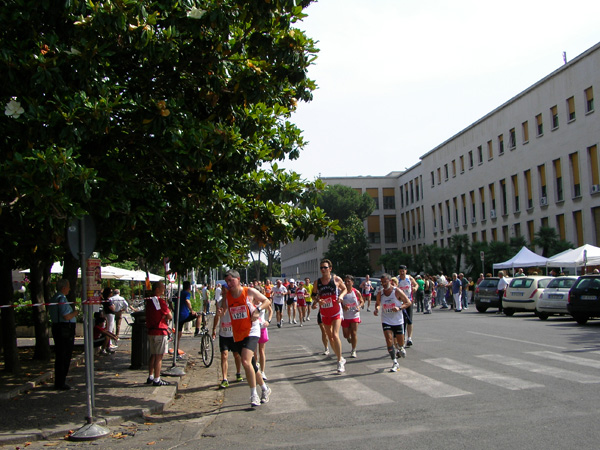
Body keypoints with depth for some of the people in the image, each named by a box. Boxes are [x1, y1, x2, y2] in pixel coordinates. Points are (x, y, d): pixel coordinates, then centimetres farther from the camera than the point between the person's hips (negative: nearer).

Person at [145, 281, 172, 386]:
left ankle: (150, 377, 23)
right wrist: (165, 315, 6)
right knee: (159, 356, -3)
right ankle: (156, 380, 0)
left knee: (153, 355, 17)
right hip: (160, 331, -8)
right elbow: (170, 316, -13)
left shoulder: (148, 301, 10)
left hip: (150, 331, 8)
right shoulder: (160, 301, -16)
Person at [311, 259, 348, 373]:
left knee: (335, 335, -17)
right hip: (324, 313, 4)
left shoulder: (336, 279, -5)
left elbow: (344, 289, 9)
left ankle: (340, 361, -6)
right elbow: (313, 295, 11)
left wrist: (341, 295, -11)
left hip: (336, 312, -4)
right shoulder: (317, 282, 1)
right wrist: (317, 300, -11)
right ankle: (340, 358, 27)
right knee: (329, 337, 11)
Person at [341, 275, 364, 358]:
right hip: (345, 316, 1)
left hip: (355, 316, -1)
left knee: (353, 333, -7)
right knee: (346, 335, 11)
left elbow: (362, 301, 6)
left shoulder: (356, 292, -5)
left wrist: (359, 306, -15)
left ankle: (353, 350, 8)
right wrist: (343, 307, -22)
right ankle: (350, 339, 48)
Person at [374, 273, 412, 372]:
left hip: (398, 321, -1)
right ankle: (395, 363, -6)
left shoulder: (397, 291, -12)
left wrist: (399, 308, -23)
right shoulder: (380, 293, -3)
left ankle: (401, 349, 48)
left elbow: (408, 302, -7)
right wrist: (377, 309, -9)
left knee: (400, 342, 9)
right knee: (389, 340, -15)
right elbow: (378, 303, 14)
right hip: (386, 321, 1)